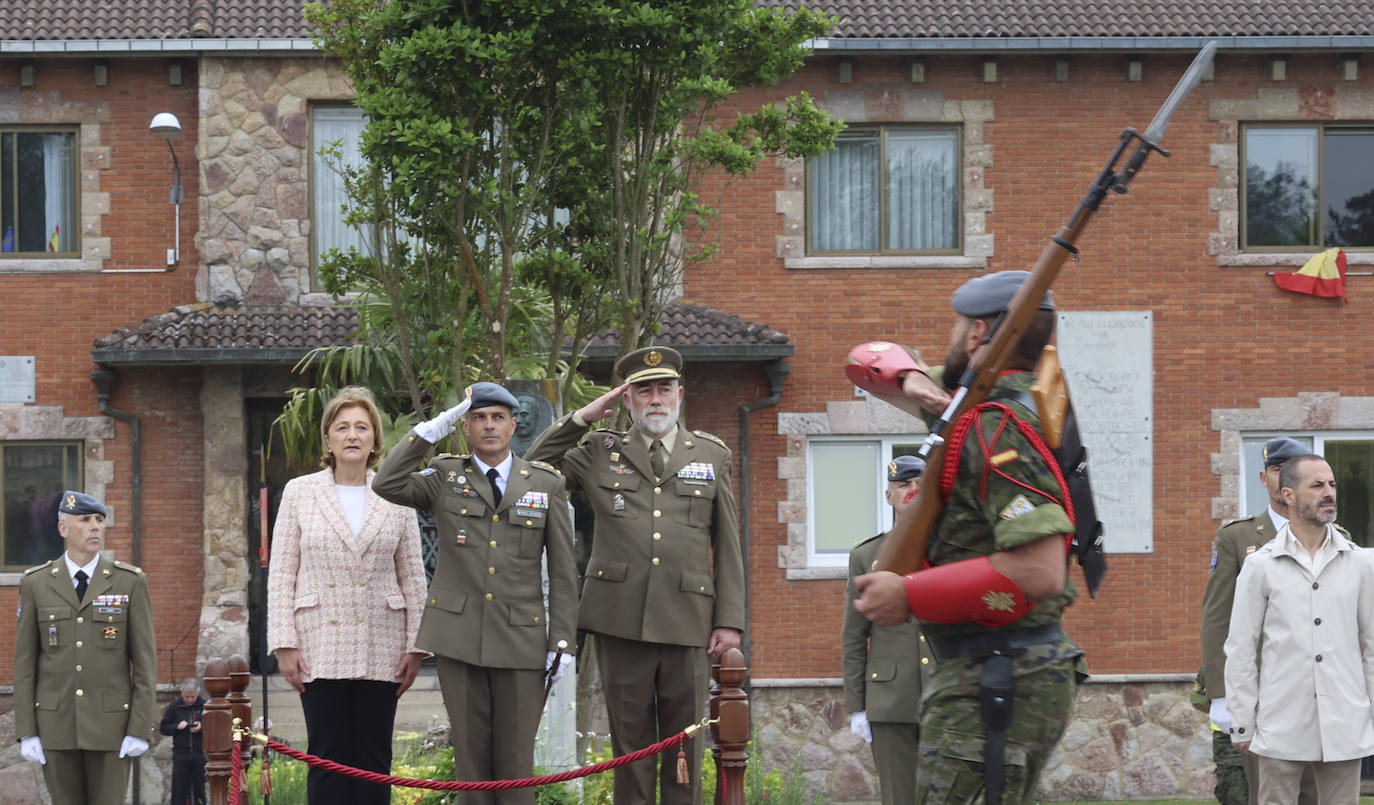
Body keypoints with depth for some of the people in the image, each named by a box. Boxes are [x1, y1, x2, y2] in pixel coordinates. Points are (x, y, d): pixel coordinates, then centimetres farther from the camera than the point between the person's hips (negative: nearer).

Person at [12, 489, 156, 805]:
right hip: (56, 721, 1)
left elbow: (145, 660, -3)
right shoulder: (35, 583, 1)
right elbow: (24, 661, 3)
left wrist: (140, 729, -10)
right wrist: (26, 732, -3)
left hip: (110, 720, -1)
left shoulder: (130, 582, -2)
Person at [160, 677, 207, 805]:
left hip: (200, 753, -1)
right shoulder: (174, 707, 4)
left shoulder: (205, 706, 0)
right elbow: (163, 728, 6)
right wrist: (177, 727, -11)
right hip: (180, 754, 1)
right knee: (179, 790, 0)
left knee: (199, 788, 4)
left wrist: (202, 727, -15)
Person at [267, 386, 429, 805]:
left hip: (380, 649, 1)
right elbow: (281, 574, 3)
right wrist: (284, 644, -5)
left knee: (373, 759, 2)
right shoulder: (299, 492, 5)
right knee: (328, 759, -2)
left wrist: (415, 646, 2)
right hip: (321, 645, -1)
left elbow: (413, 577, 8)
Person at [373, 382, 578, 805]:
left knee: (516, 755, 1)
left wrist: (562, 642, -1)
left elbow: (563, 571, 5)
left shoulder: (547, 484, 6)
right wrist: (432, 429, -12)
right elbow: (387, 484, -12)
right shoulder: (445, 477, 7)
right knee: (470, 750, 4)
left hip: (520, 637, 0)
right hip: (458, 633, 1)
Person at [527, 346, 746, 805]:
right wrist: (580, 418, 5)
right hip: (621, 620, 0)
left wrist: (730, 620, 2)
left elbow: (728, 545, 9)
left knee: (684, 744, 3)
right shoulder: (600, 452, 11)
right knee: (631, 744, 5)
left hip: (686, 623, 0)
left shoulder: (712, 456, 12)